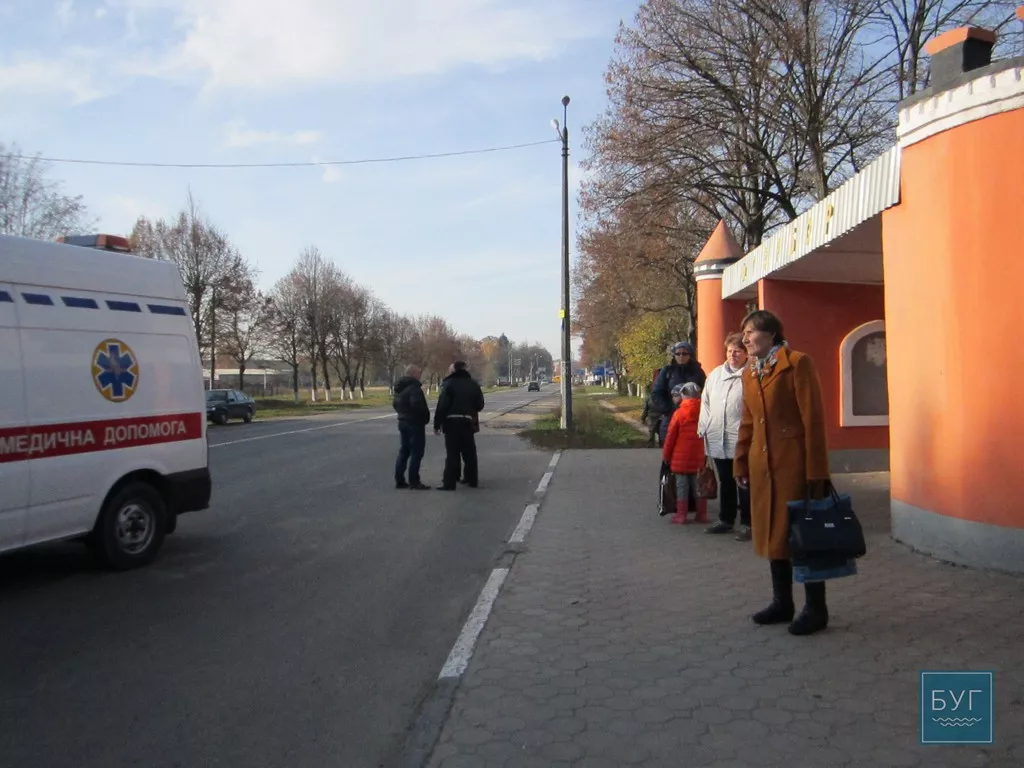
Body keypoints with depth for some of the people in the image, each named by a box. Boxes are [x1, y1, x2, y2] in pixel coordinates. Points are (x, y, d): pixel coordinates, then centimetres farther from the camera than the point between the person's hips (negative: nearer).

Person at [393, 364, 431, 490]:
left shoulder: (399, 388, 12)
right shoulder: (414, 387, -18)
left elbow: (395, 403, 19)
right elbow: (417, 404, -28)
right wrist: (426, 416, -14)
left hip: (403, 422, 9)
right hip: (415, 423, -9)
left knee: (404, 451, 15)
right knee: (416, 452, -4)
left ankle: (399, 480, 17)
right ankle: (414, 482, -4)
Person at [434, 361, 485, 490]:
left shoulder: (449, 384, -7)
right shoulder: (473, 384, 9)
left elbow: (442, 406, -12)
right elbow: (480, 405, 11)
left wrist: (437, 424, -9)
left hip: (452, 422, -5)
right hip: (468, 422, 5)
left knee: (452, 453, -5)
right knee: (469, 452, 15)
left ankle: (449, 482, -6)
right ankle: (472, 479, 22)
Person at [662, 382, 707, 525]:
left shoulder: (679, 413, -12)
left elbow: (670, 436, -8)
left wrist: (666, 455, 3)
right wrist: (707, 453, 19)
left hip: (681, 458, -4)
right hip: (699, 458, 4)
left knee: (682, 486, 3)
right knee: (698, 485, 13)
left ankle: (681, 515, 5)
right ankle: (702, 514, 17)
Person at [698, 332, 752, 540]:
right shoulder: (715, 374, 13)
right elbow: (706, 402, 14)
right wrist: (704, 428, 8)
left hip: (741, 439, -6)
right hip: (717, 439, 6)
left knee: (744, 483, 1)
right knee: (725, 482, 17)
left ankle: (747, 523, 11)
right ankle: (726, 519, 29)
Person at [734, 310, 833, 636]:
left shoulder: (797, 363, -8)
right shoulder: (749, 373, 14)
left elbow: (813, 418, -11)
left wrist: (815, 470, -14)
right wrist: (741, 463, 13)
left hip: (794, 462, -7)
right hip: (762, 465, 7)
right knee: (772, 532, 11)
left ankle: (815, 609, 13)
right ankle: (782, 602, 24)